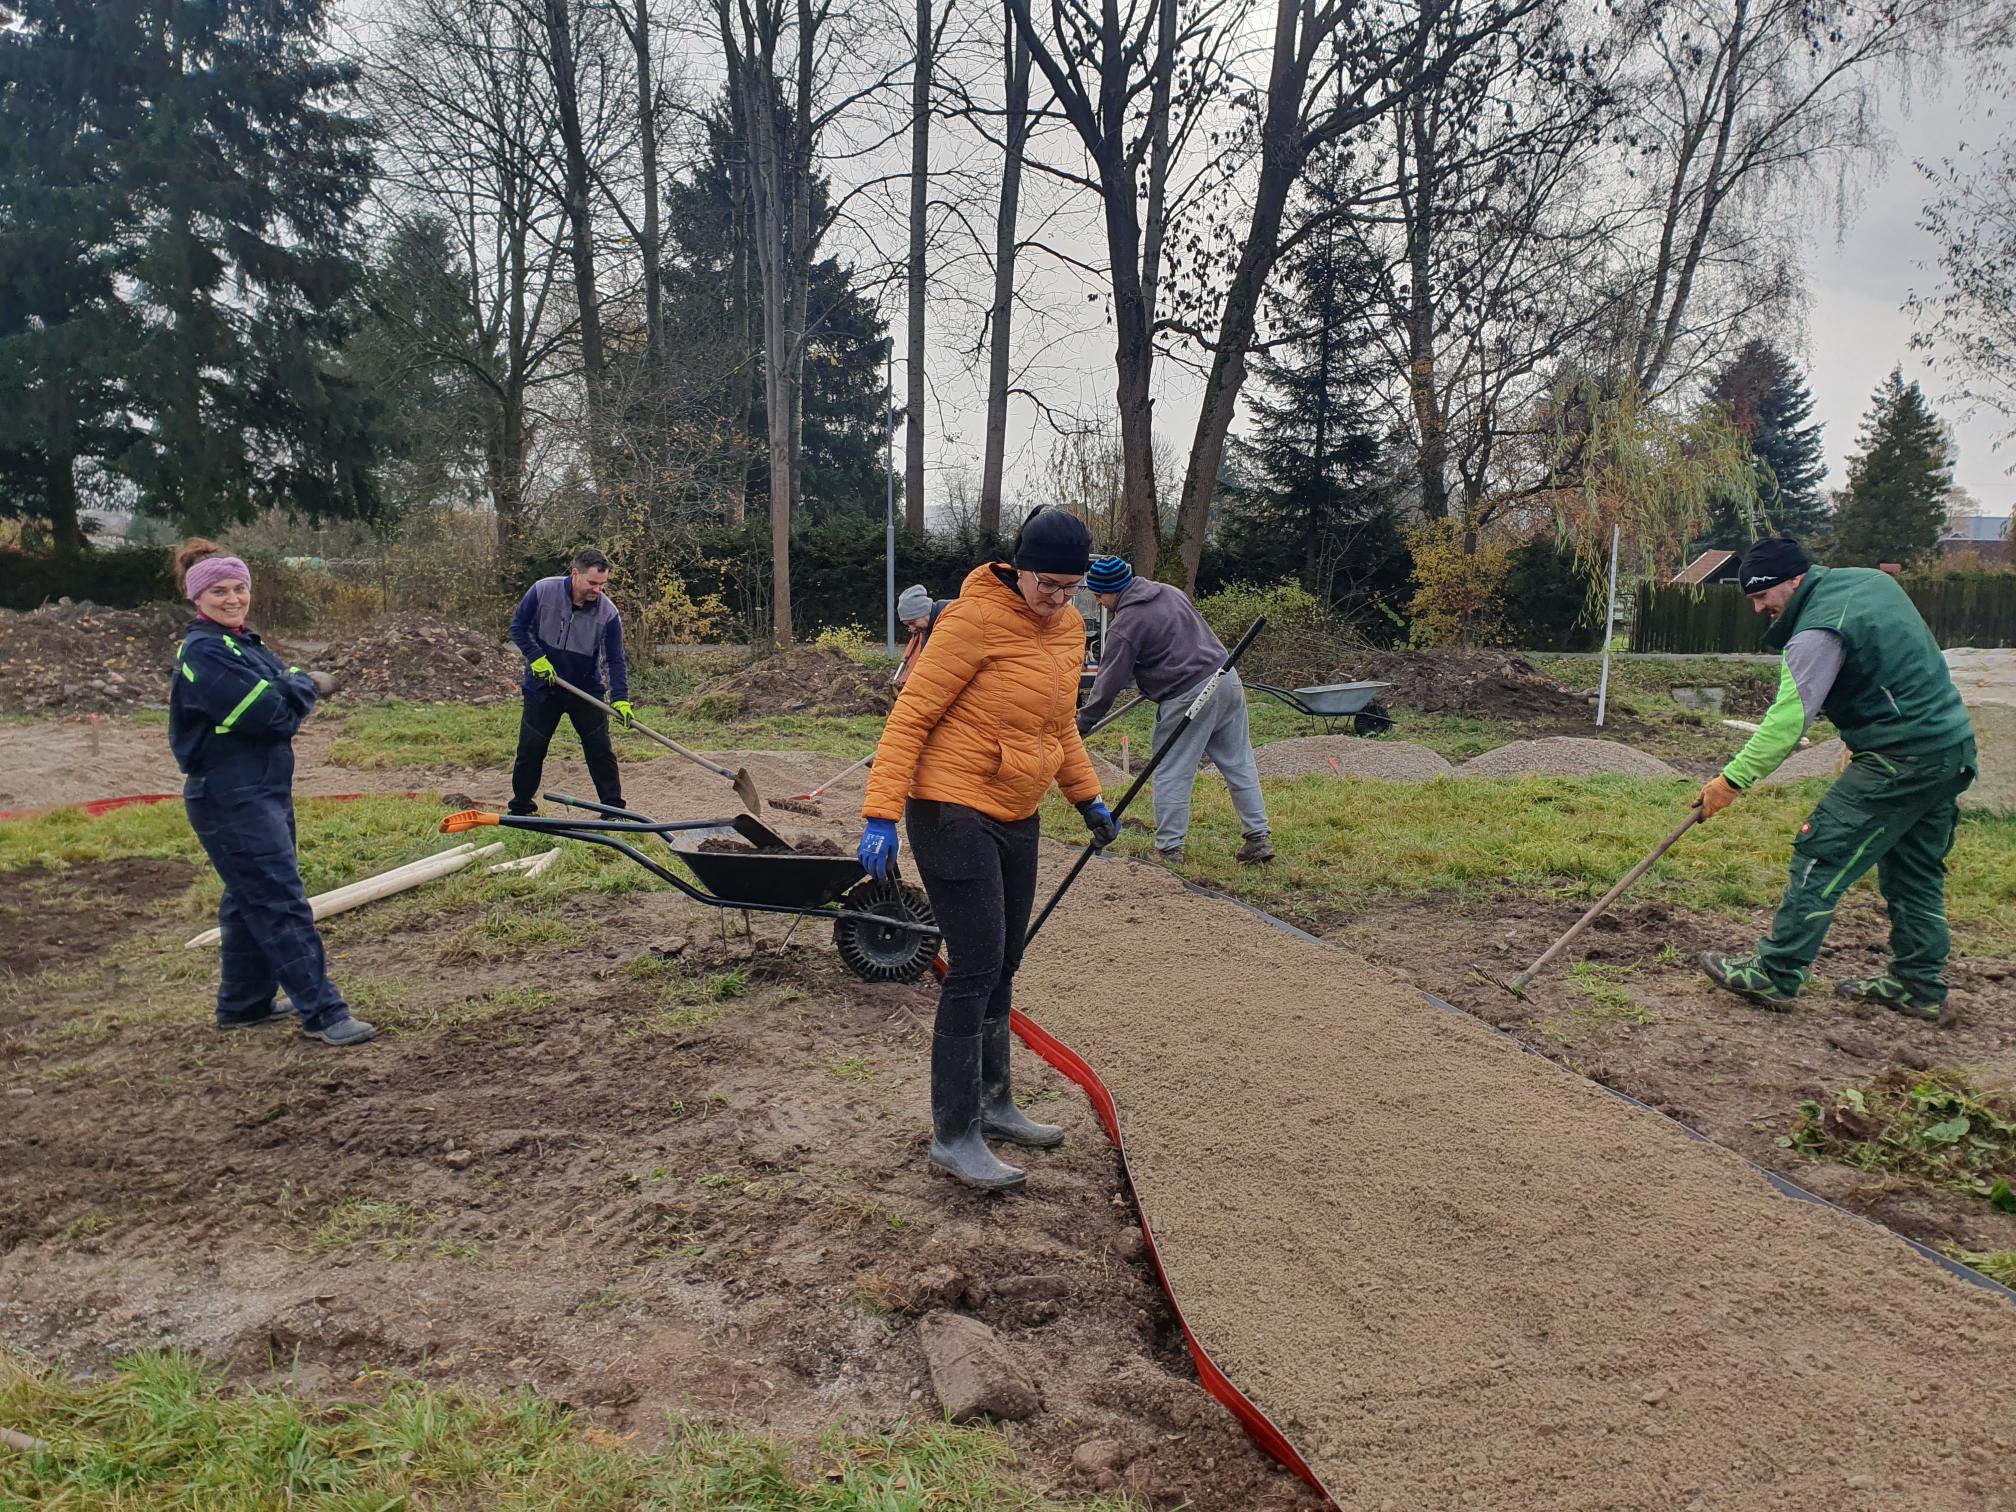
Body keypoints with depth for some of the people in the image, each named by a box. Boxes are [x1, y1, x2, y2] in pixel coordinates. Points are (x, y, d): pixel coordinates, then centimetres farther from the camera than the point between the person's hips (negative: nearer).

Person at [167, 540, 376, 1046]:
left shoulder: (243, 643, 16)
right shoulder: (203, 652, -15)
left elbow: (286, 684, 11)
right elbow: (268, 711, -22)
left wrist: (301, 683, -10)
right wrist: (305, 686, -5)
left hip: (264, 790, 10)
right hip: (230, 799, -10)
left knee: (252, 899, 17)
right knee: (282, 902, -10)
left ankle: (242, 1004, 30)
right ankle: (323, 1013, -7)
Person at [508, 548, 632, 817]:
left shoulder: (608, 612, -15)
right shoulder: (542, 591, -16)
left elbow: (616, 660, -13)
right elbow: (518, 628, -4)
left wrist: (620, 699, -24)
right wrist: (536, 658, -17)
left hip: (587, 690, 0)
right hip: (542, 687, 0)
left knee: (601, 750, -2)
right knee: (530, 750, 3)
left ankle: (614, 810, 8)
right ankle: (520, 809, 19)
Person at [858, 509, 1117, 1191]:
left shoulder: (1069, 627, 7)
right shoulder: (976, 618, -17)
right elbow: (911, 715, -17)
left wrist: (1087, 798, 23)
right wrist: (881, 816, -22)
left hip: (1015, 819, 8)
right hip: (953, 813, -8)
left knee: (1001, 968, 16)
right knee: (976, 970, -7)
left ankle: (992, 1102, 31)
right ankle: (953, 1136, 4)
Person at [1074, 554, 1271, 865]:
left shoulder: (1124, 626, -13)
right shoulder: (1170, 591, 12)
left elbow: (1108, 683, -10)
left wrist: (1083, 723, -1)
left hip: (1188, 699, -8)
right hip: (1227, 679, 8)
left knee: (1171, 775, 3)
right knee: (1239, 764, 12)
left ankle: (1168, 848, 7)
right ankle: (1259, 837, 16)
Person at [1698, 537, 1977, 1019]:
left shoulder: (1819, 631, -18)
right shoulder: (1872, 581, 11)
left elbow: (1787, 721, -22)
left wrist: (1733, 780, -20)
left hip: (1900, 758, -10)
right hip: (1954, 745, 10)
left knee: (1822, 857, -6)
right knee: (1916, 870, 17)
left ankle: (1774, 975, -4)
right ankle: (1919, 984, 25)